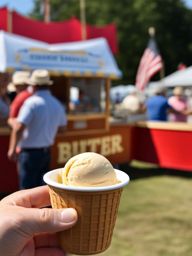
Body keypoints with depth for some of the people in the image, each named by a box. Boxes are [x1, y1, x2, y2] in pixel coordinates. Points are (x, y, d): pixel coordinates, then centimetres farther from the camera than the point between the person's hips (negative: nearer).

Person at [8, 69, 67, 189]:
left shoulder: (32, 102, -16)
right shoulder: (57, 104, 4)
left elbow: (19, 128, -22)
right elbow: (62, 128, 16)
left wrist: (12, 149, -11)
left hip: (30, 152, -6)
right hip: (47, 151, 7)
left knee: (28, 187, 2)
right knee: (41, 187, 17)